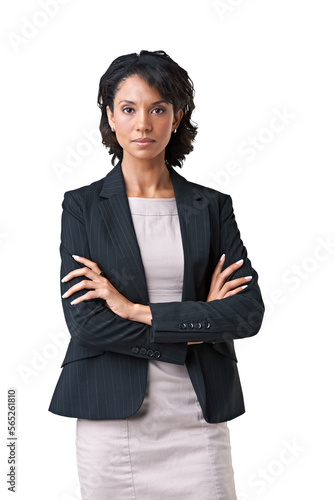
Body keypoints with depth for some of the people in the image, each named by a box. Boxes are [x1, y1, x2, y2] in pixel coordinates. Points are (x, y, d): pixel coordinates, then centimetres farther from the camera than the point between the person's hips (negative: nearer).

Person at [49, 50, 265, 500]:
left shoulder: (212, 207, 5)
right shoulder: (83, 206, 1)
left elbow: (250, 311, -5)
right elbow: (83, 320, -9)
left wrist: (139, 311, -12)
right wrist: (195, 325, -9)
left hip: (197, 417, 1)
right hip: (112, 417, -1)